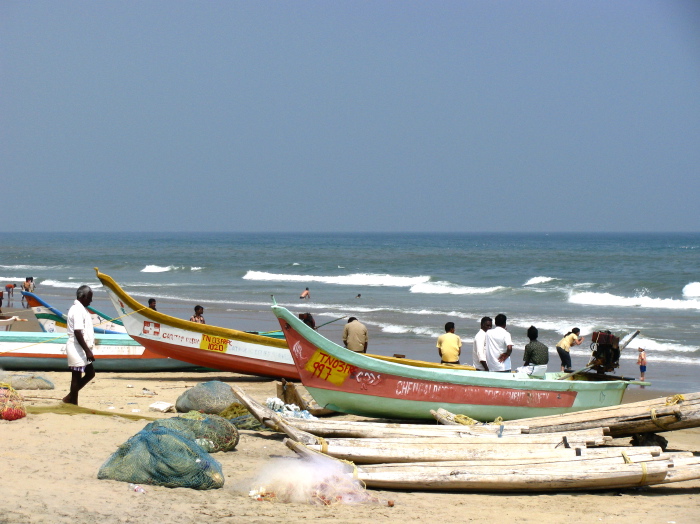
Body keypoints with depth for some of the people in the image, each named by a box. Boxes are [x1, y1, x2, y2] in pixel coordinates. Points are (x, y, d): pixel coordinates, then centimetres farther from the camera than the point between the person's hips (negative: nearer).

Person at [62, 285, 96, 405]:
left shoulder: (81, 309, 15)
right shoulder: (78, 310, -18)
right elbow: (77, 333, -23)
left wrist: (88, 350, 20)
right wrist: (88, 351, -23)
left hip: (81, 350, 10)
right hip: (77, 349, -10)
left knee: (90, 373, 15)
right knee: (77, 376, -2)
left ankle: (70, 398, 20)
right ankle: (73, 403, 7)